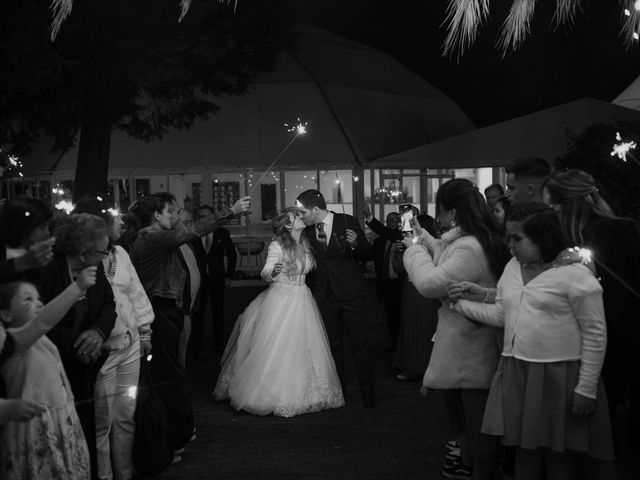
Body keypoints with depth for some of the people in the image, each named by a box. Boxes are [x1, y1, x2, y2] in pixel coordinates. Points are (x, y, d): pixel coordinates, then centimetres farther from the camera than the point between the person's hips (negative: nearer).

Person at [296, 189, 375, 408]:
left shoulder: (348, 222, -7)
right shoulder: (308, 231, 3)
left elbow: (369, 255, -2)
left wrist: (356, 244, -21)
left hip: (351, 294, -4)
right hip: (325, 297, 4)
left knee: (358, 345, 0)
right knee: (334, 346, 12)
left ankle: (367, 392, 14)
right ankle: (338, 390, 25)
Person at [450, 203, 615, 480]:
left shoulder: (575, 275, -12)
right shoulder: (513, 268, 10)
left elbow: (595, 336, -11)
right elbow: (500, 314, 15)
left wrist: (586, 389, -12)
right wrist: (461, 305, 3)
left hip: (558, 378, -6)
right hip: (516, 374, 6)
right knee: (525, 455, 15)